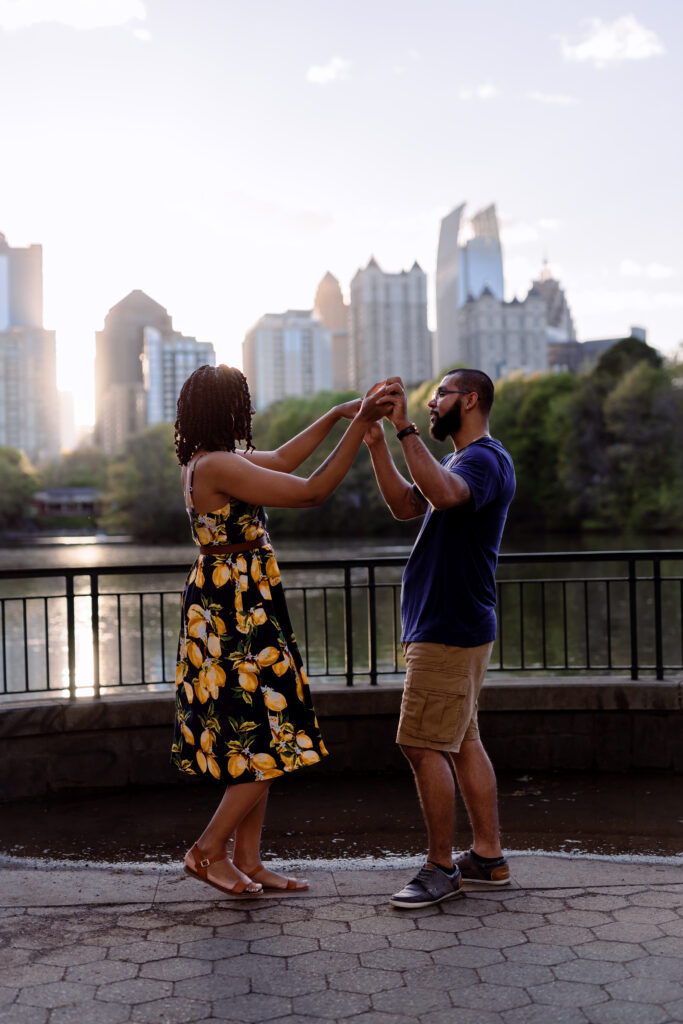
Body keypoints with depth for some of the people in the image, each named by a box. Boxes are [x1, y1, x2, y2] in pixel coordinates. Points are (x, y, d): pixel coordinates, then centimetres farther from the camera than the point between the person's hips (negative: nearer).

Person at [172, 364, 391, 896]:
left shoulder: (207, 461, 11)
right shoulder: (218, 466, -19)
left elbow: (281, 460, 25)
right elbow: (311, 492, -21)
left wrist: (336, 414, 23)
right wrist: (359, 425, -17)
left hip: (233, 609, 10)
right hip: (238, 611, -10)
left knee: (255, 737, 13)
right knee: (272, 737, -2)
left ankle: (249, 862, 19)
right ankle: (208, 851, 7)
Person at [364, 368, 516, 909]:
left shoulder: (486, 460, -13)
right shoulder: (464, 461, 21)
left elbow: (444, 494, -35)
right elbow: (406, 504, 13)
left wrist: (406, 428, -33)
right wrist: (377, 444, 4)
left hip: (451, 630, -10)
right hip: (451, 626, 10)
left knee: (425, 746, -7)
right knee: (462, 743, 13)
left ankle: (441, 867, 1)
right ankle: (489, 857, 20)